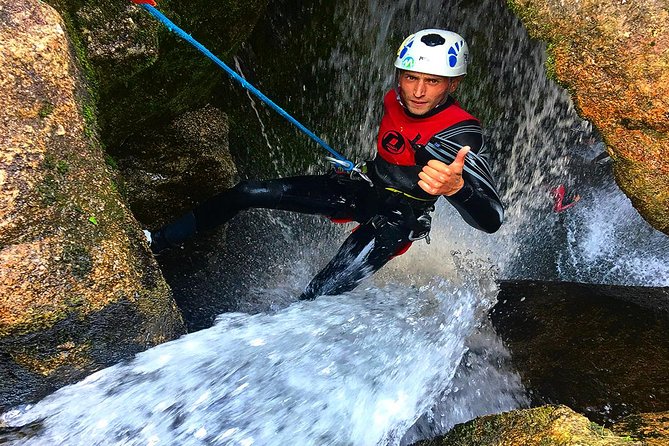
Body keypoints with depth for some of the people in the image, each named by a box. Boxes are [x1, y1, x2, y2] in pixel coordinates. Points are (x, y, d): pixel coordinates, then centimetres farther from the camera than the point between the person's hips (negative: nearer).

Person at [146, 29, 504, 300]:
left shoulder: (461, 134, -26)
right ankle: (156, 242, 14)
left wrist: (456, 187, -57)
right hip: (364, 189, 6)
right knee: (247, 193, 0)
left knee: (319, 295, -28)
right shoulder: (395, 101, -7)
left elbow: (492, 219, -38)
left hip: (397, 219, -5)